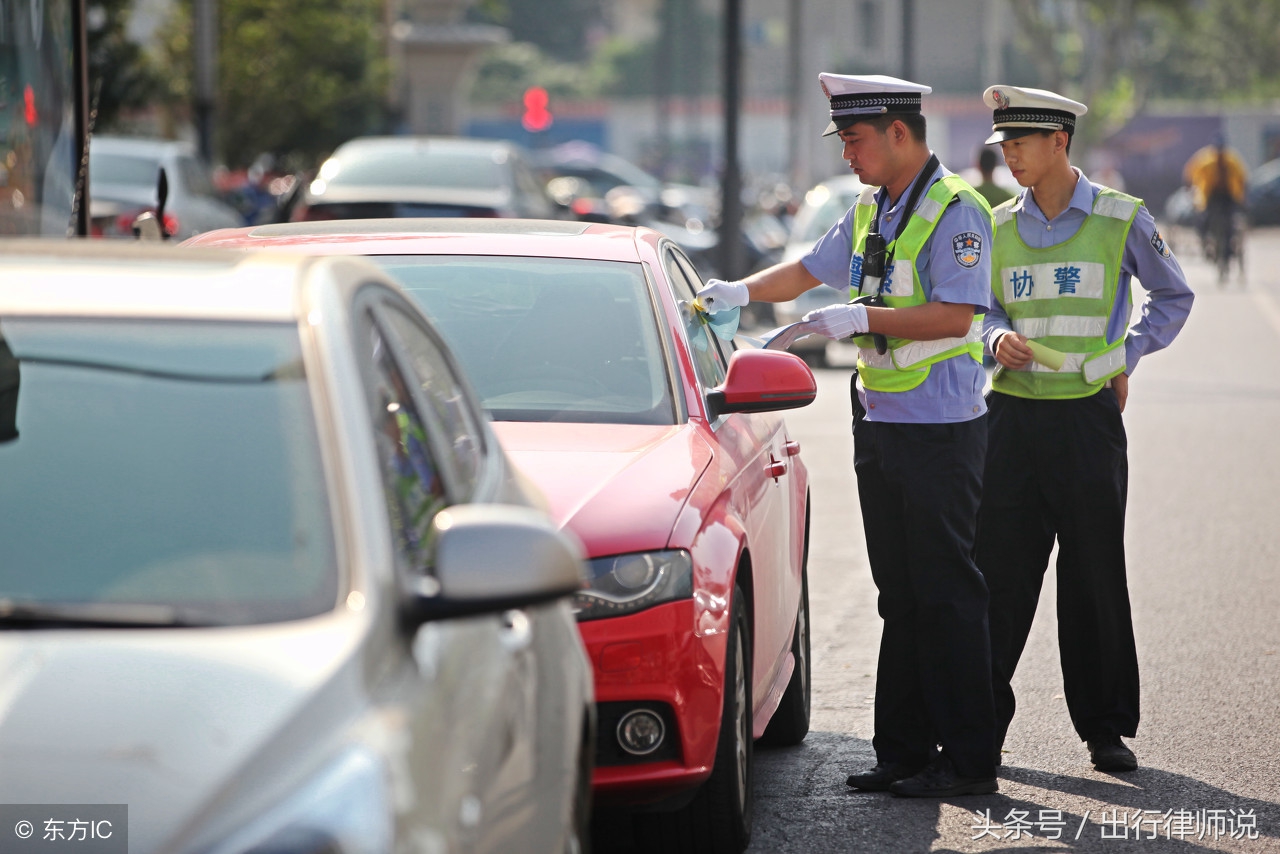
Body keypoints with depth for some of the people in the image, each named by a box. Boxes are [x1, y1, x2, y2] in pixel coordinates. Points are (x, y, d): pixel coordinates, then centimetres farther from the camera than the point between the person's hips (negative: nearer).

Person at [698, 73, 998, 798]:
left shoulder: (955, 210, -12)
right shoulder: (871, 210, 16)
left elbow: (956, 314, -20)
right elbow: (809, 270, 26)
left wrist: (864, 318, -21)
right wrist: (742, 292, 11)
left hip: (940, 429, -9)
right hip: (880, 423, 9)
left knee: (946, 594, -7)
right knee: (900, 594, 10)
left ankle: (968, 759, -4)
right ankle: (905, 751, 14)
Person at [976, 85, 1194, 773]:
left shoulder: (1121, 218, -1)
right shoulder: (1000, 225, 8)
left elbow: (1173, 296, 12)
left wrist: (1126, 359, 3)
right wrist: (999, 338, -5)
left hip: (1087, 415, -3)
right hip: (1011, 413, 3)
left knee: (1095, 574, 3)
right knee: (999, 569, 0)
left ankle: (1106, 728, 13)